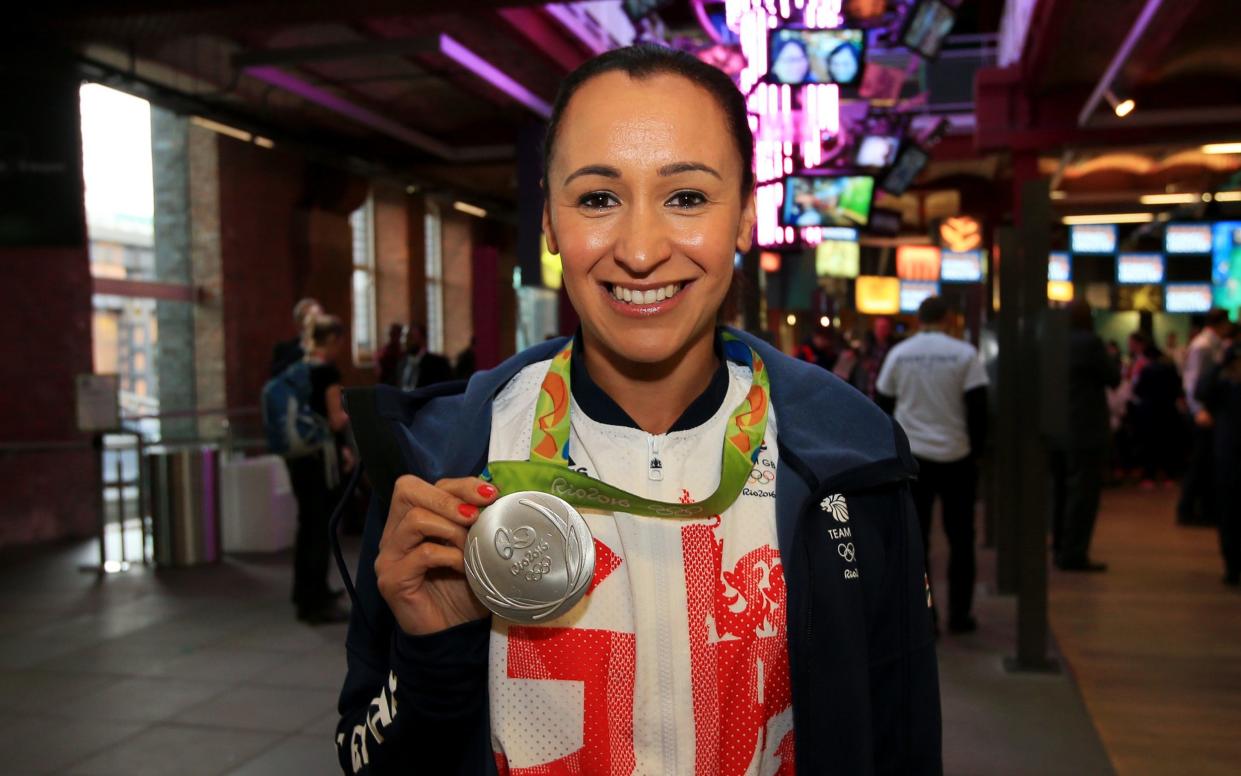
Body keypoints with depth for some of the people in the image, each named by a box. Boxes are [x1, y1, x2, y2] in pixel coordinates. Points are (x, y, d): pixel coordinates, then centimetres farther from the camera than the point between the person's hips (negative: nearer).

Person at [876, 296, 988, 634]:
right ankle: (959, 615, 13)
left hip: (911, 455, 1)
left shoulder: (898, 354, 2)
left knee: (915, 539, 6)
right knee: (960, 538, 10)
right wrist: (976, 448, 4)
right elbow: (978, 407, -7)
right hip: (955, 454, -1)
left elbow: (883, 403, 7)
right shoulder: (964, 353, -5)